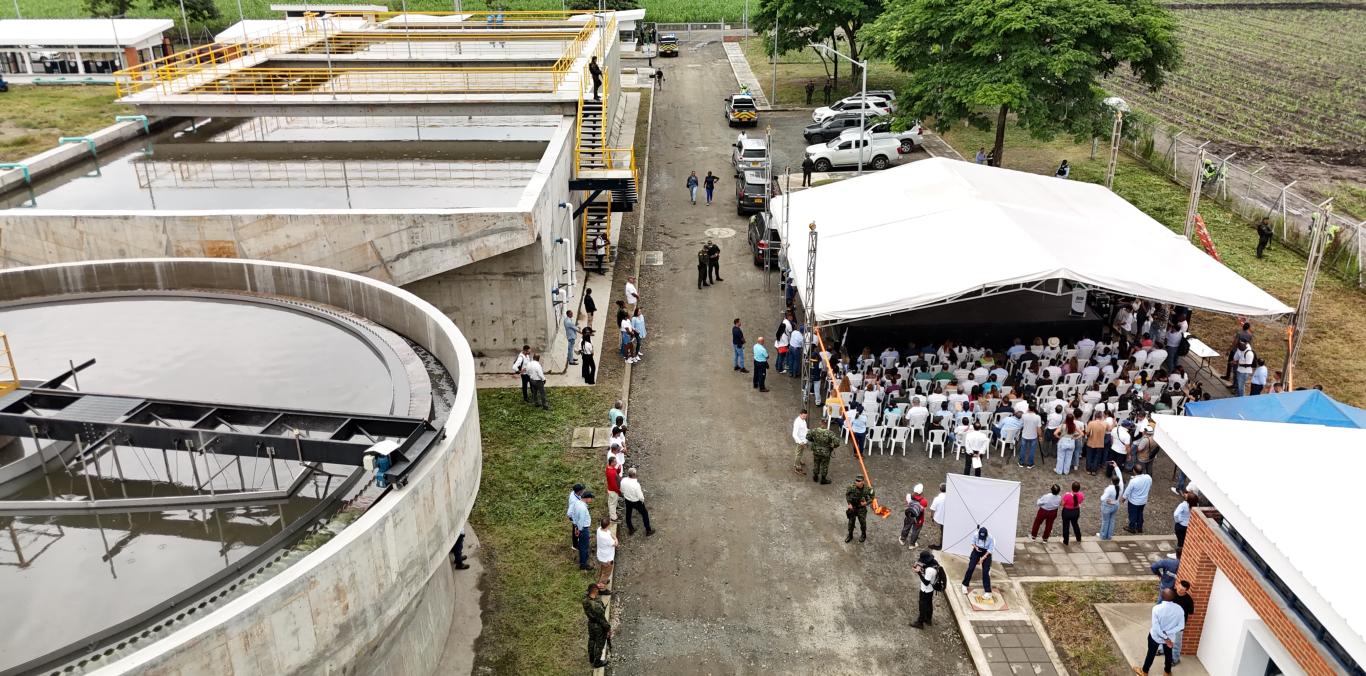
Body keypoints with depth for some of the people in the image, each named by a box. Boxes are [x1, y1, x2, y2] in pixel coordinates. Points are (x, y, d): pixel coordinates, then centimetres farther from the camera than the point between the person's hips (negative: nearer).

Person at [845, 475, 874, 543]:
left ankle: (863, 535, 37)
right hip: (852, 507, 1)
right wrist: (849, 503, -7)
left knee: (862, 522, 11)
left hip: (862, 508, -1)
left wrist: (866, 503, -20)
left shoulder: (867, 488, -22)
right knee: (851, 521, 12)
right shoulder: (852, 487, -20)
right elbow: (847, 494, 0)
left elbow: (872, 497, -5)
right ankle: (850, 535, 34)